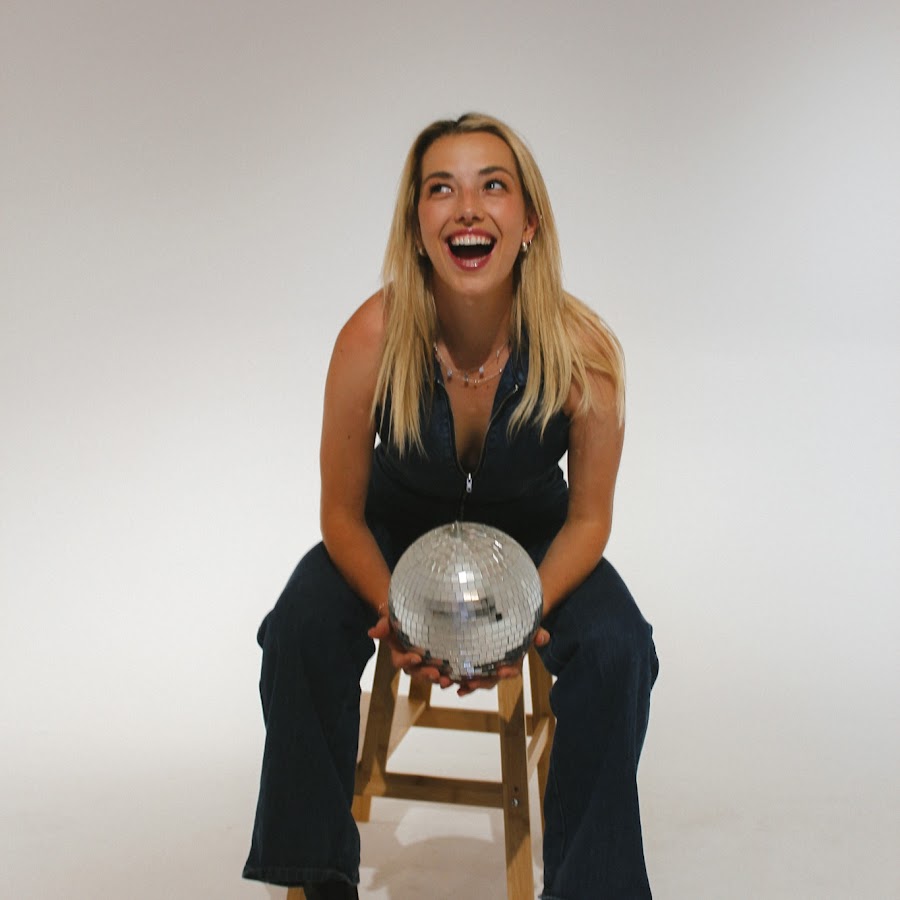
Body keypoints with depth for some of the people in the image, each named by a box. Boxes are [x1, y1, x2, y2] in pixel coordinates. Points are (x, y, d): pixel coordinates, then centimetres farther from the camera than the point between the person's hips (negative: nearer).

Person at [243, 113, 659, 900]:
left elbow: (587, 518, -13)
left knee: (616, 651, -25)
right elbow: (343, 515, -15)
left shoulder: (582, 350, -27)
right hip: (398, 530, 0)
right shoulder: (374, 338, -28)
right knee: (301, 633, -24)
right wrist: (397, 613, -31)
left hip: (530, 535, 0)